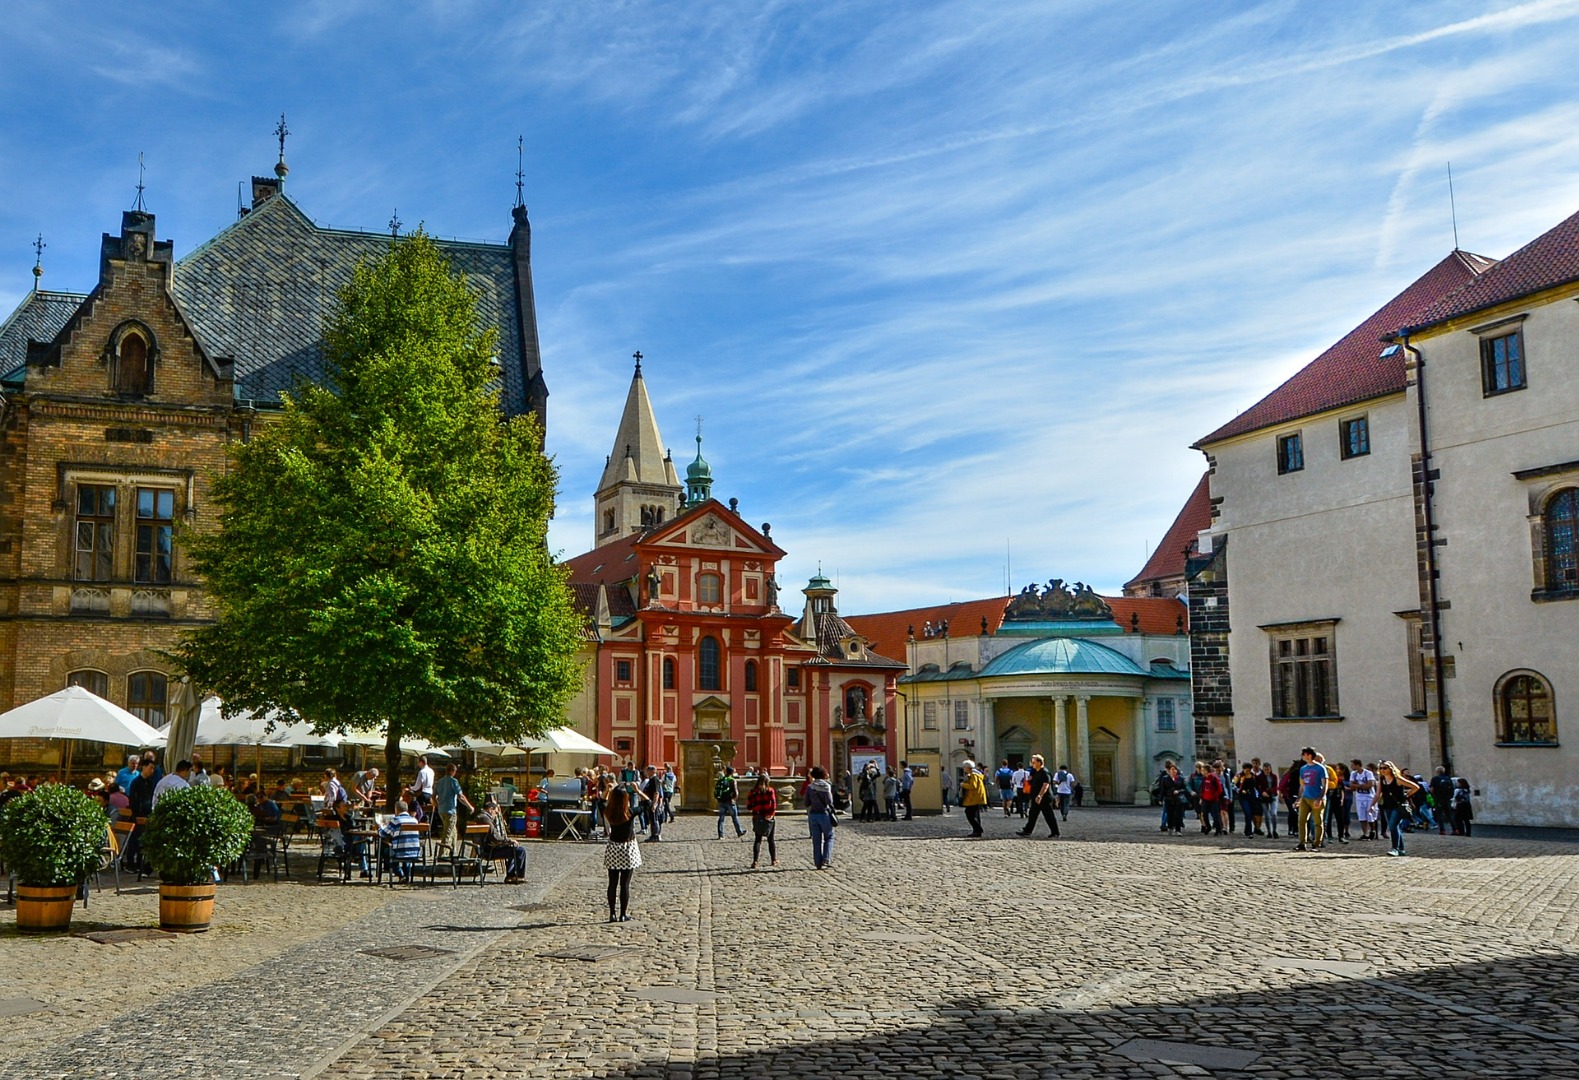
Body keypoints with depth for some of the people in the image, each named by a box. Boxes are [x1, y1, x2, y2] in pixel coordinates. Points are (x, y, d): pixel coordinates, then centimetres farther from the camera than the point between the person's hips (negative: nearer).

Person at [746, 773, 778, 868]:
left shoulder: (753, 791, -1)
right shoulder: (770, 790, -5)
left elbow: (748, 806, -1)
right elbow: (774, 803, -15)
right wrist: (772, 814, -8)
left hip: (757, 818, 1)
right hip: (768, 817, -1)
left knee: (757, 840, 4)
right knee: (771, 840, 14)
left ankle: (755, 861, -10)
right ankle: (773, 860, 24)